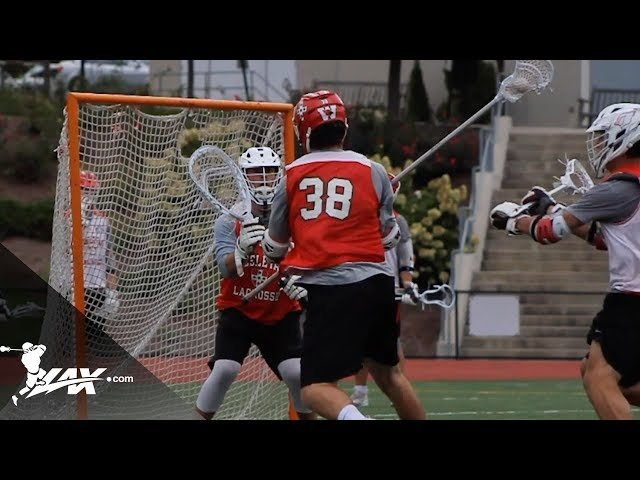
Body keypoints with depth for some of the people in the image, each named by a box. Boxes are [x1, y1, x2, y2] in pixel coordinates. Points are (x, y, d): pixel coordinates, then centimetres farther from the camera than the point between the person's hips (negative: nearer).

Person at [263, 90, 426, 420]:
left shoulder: (292, 175, 5)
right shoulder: (373, 172, 5)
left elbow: (274, 247, 15)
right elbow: (389, 238, 11)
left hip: (330, 289, -3)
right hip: (377, 281, 3)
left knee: (316, 389, -6)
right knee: (387, 372, 22)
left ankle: (353, 417, -34)